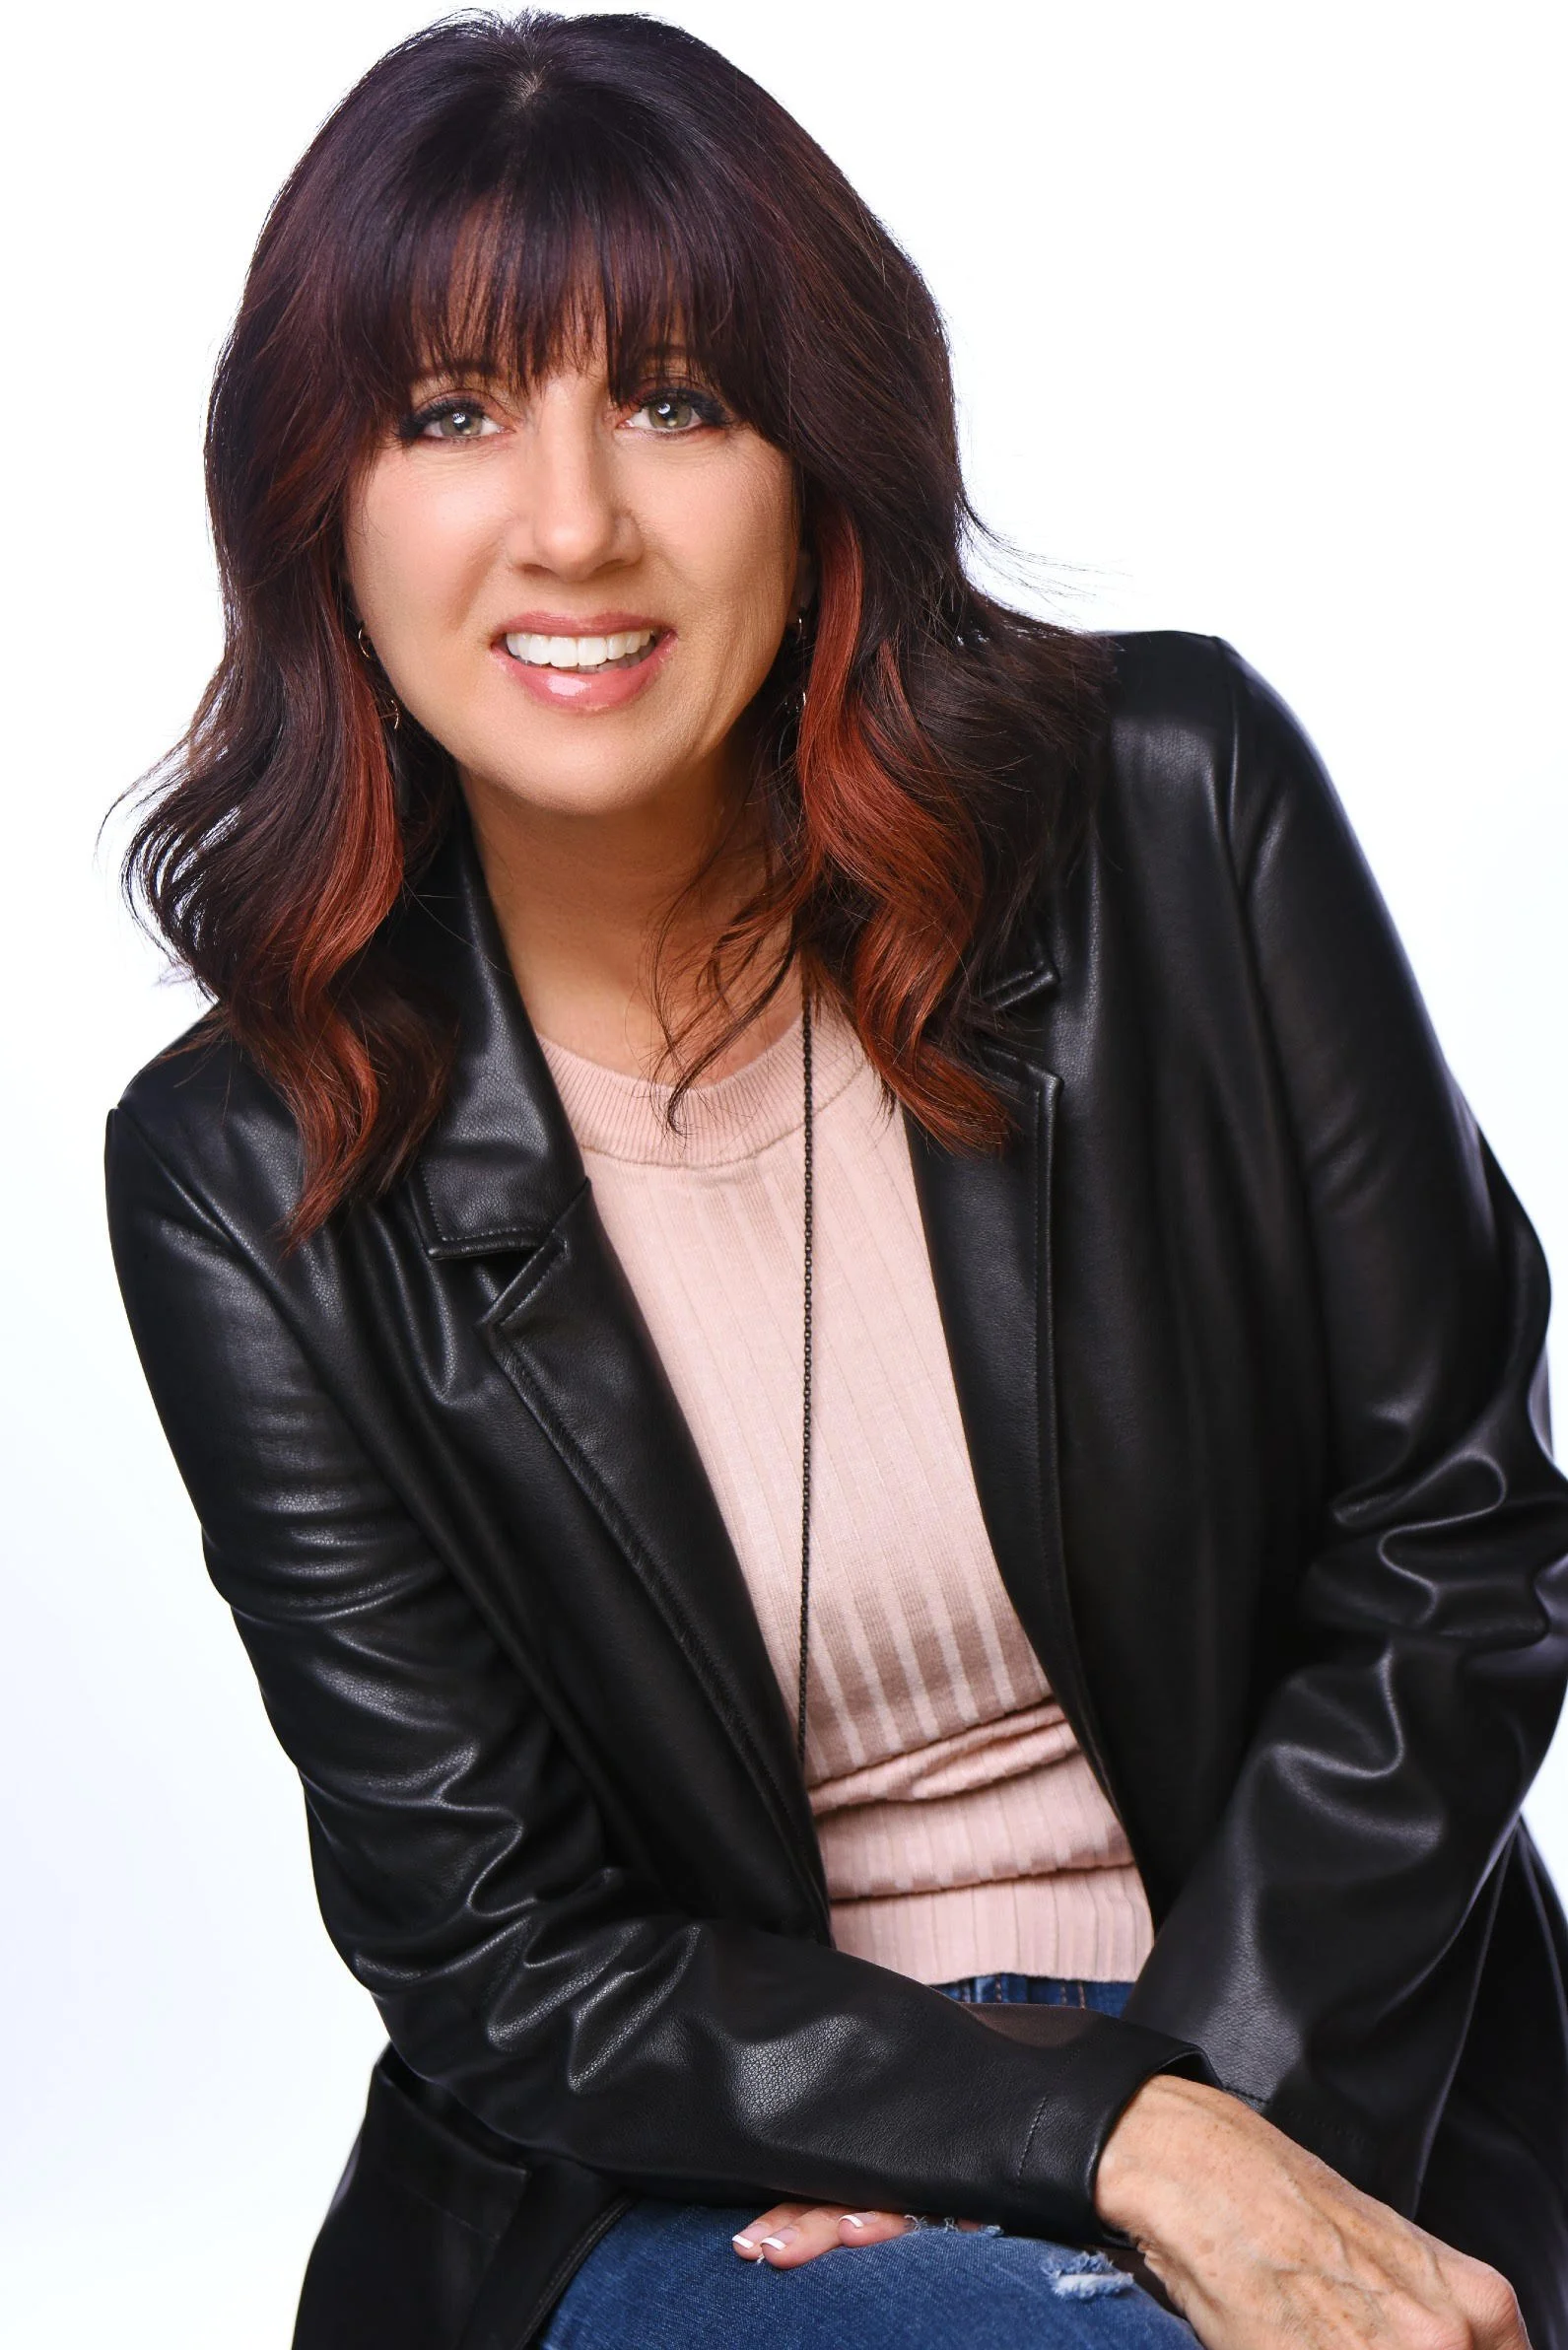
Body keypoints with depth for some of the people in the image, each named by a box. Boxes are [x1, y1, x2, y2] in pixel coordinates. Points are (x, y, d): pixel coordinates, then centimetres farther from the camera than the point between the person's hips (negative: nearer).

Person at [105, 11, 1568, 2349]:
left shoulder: (1178, 811, -8)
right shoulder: (245, 1187, -8)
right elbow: (493, 1953, -7)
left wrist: (1201, 2091, -12)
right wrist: (1121, 2149, -18)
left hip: (1314, 2067, 2)